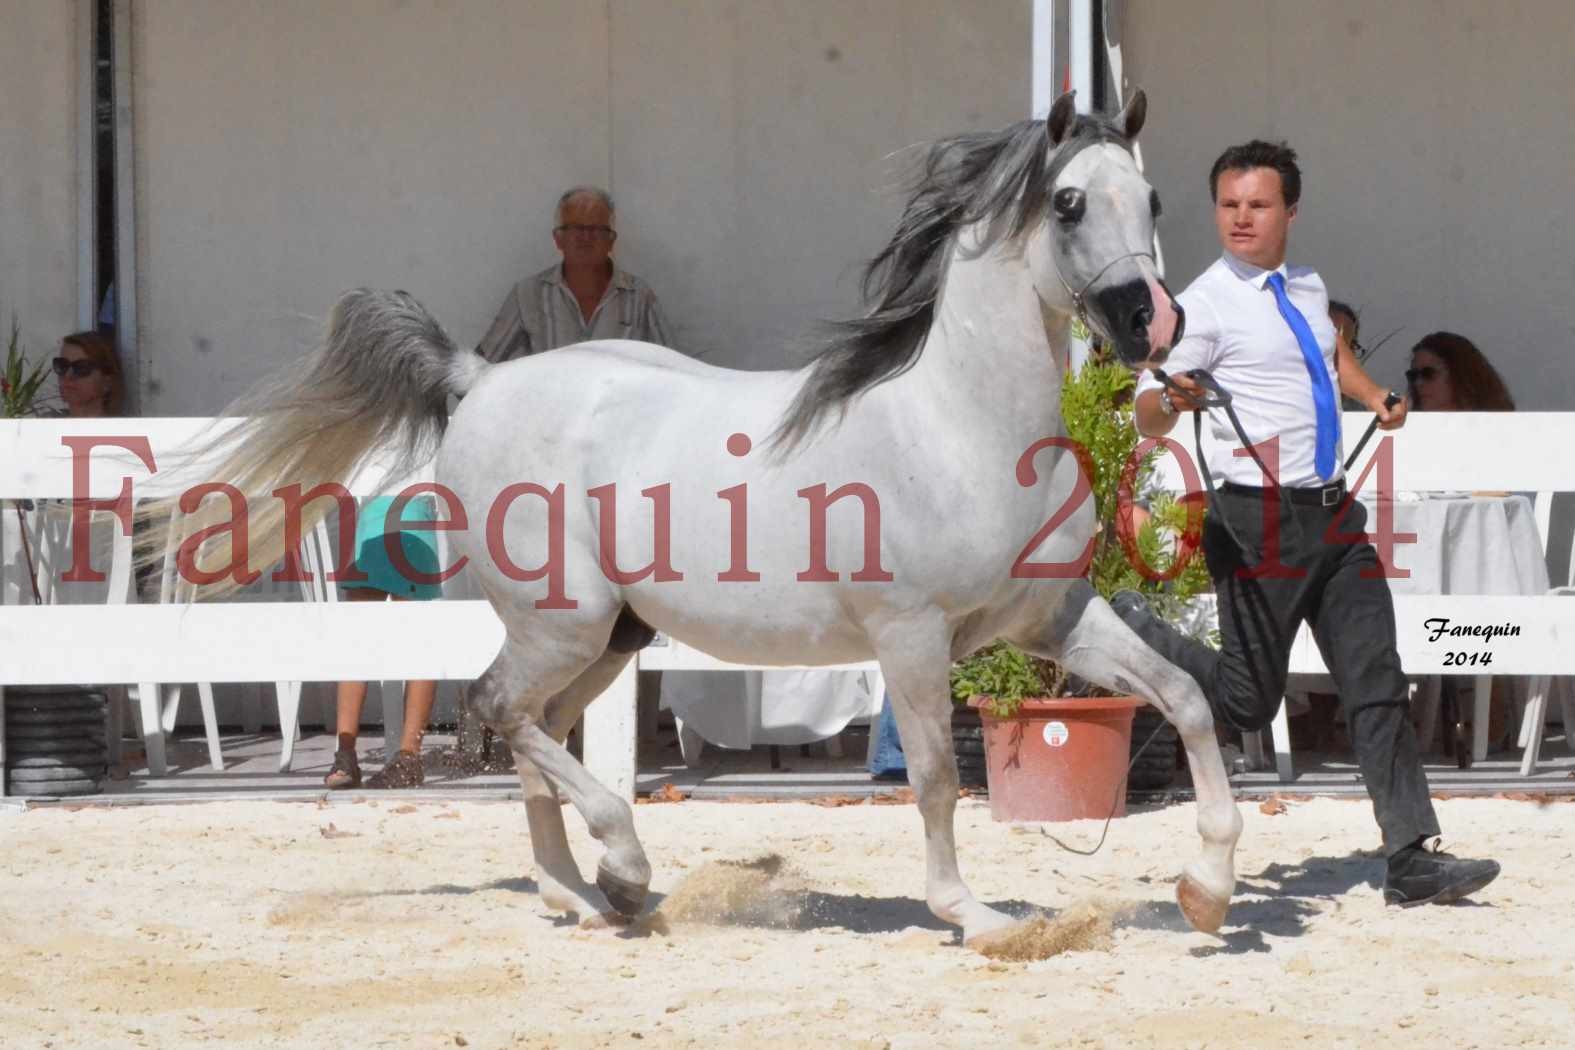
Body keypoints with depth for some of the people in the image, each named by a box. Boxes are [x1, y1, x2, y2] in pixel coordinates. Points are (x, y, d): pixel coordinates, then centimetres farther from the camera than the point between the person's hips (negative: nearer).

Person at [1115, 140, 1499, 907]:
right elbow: (1147, 417, -16)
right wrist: (1173, 399, -38)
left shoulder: (1307, 288, 12)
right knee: (1248, 704, 0)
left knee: (1377, 686, 1)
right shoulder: (1208, 302, -10)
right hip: (1261, 520, -7)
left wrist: (1375, 398, 17)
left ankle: (1412, 859, 0)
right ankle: (1133, 630, 24)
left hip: (1333, 514, 7)